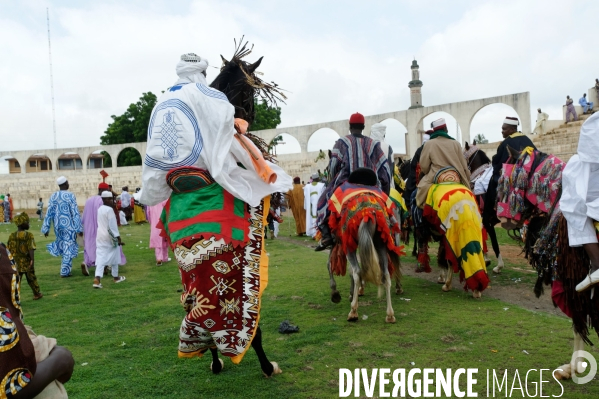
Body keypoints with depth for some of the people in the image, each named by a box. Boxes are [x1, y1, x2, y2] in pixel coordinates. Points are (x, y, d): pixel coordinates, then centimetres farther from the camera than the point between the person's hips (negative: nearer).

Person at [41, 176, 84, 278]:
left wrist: (46, 228, 9)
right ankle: (64, 271, 4)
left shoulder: (53, 196, 4)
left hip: (58, 225, 5)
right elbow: (75, 213, -13)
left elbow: (49, 213, 4)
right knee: (69, 248, 2)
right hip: (69, 225, -5)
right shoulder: (70, 195, -11)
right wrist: (79, 228, -9)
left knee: (63, 244, 32)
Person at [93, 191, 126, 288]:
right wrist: (118, 237, -16)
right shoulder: (109, 210, -15)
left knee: (101, 257, -1)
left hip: (100, 236, 6)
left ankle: (97, 278, -16)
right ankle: (115, 277, 24)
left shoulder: (100, 209, 10)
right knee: (114, 256, 11)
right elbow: (113, 225, -18)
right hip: (110, 236, -6)